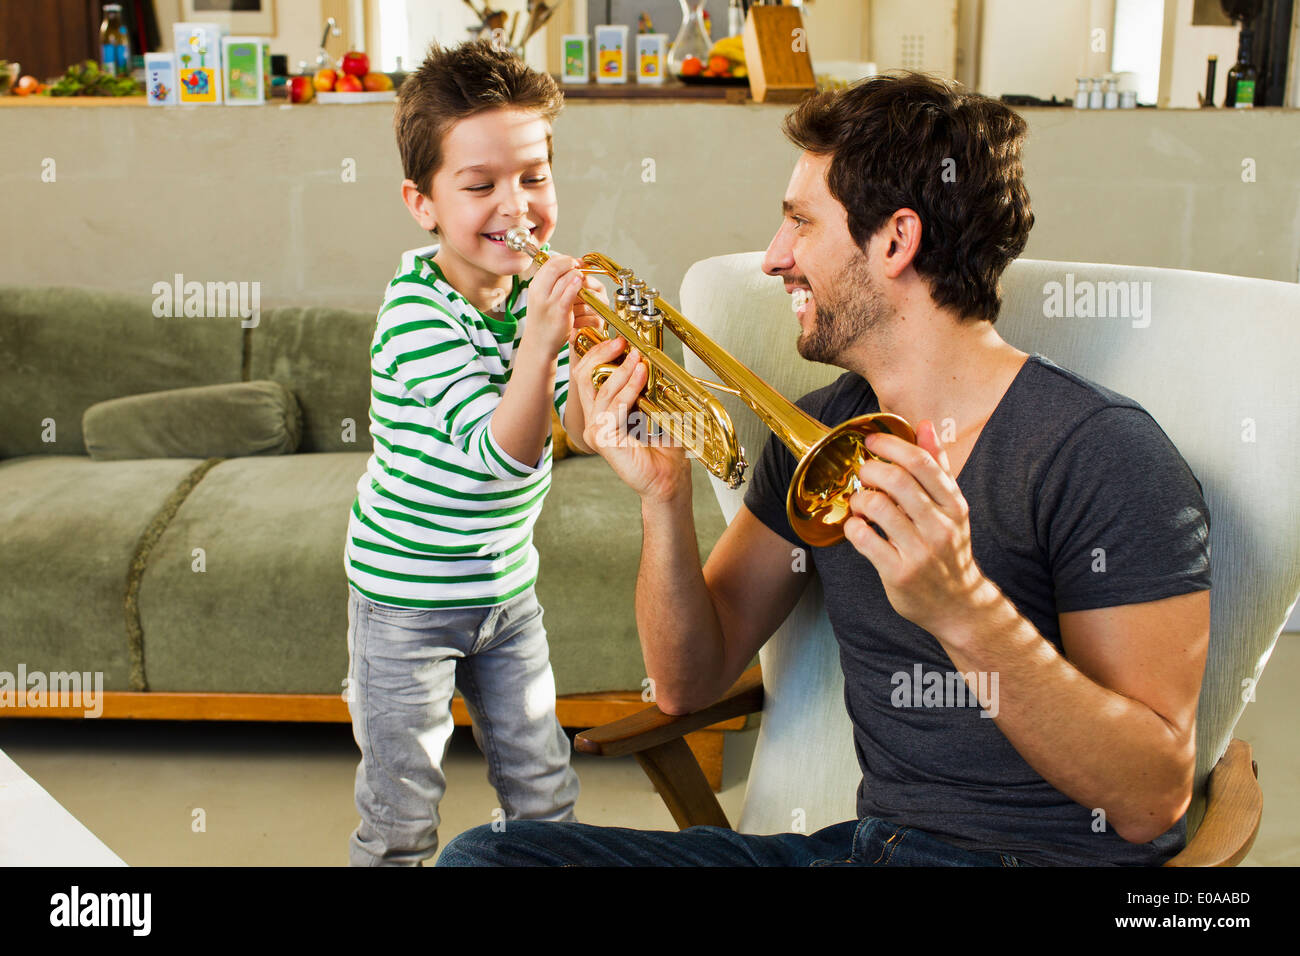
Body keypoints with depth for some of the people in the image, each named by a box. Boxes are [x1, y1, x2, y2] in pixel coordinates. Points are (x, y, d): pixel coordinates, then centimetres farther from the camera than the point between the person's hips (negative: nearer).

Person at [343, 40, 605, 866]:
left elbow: (578, 422, -6)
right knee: (402, 820, 8)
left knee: (547, 798, 16)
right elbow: (502, 451, -30)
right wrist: (540, 339, -43)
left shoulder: (536, 289, -3)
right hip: (406, 596, -5)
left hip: (507, 591, 6)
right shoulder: (416, 314, -22)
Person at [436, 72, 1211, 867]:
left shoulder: (1106, 455, -15)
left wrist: (964, 609, -32)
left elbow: (1153, 799, -18)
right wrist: (665, 499, -10)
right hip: (873, 836, 6)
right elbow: (691, 681, 7)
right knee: (489, 851, -8)